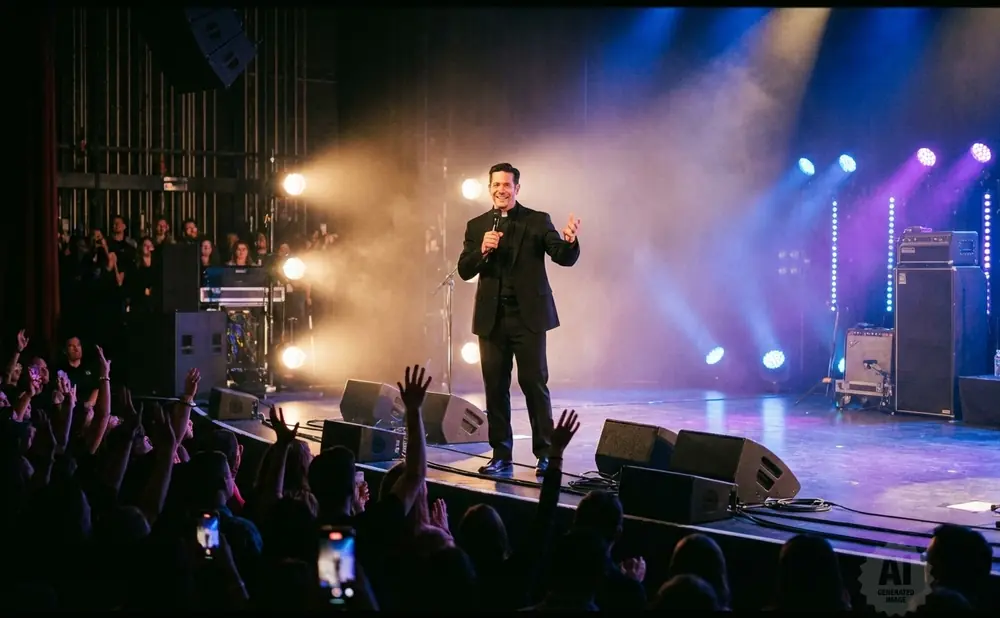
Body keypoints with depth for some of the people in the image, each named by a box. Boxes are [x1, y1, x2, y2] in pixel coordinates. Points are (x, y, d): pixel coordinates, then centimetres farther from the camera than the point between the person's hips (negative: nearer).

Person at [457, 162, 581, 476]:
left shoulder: (537, 221, 1)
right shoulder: (477, 226, 9)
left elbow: (565, 259, -8)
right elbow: (464, 270, 5)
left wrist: (570, 241, -30)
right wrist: (483, 251, -14)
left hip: (528, 316, -3)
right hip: (492, 318, 3)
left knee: (535, 384, -2)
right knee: (495, 387, 7)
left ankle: (545, 454, 5)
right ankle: (501, 455, 14)